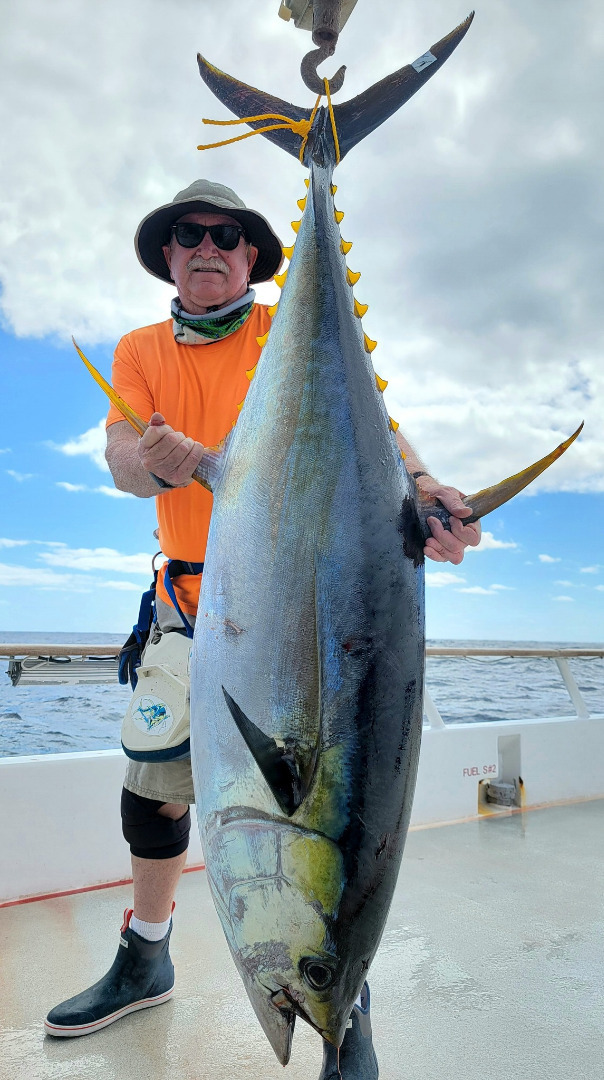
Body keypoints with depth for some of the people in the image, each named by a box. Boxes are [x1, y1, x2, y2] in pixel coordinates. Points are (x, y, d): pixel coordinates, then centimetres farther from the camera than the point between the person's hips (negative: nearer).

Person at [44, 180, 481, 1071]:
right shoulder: (141, 351, 11)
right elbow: (122, 460, -5)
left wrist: (417, 487, -35)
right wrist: (155, 462, -30)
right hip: (190, 599, 4)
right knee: (154, 786, 12)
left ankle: (346, 1005, 18)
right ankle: (145, 961, 37)